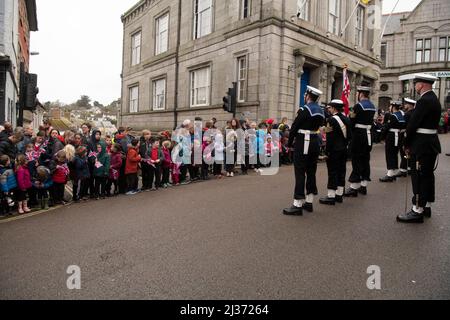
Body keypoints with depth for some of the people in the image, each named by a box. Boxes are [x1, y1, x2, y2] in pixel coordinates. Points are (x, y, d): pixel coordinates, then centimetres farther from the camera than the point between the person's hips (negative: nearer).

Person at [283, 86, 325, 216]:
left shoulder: (304, 110, -14)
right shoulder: (321, 111, 11)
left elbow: (294, 127, -14)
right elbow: (319, 126, 15)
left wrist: (290, 143, -3)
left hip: (303, 144, -8)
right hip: (315, 142, 8)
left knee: (300, 173, -7)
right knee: (311, 172, 12)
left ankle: (297, 205, -6)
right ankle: (309, 202, 20)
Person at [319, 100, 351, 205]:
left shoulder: (332, 119, -15)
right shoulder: (347, 119, 10)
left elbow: (330, 138, -18)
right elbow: (349, 135, 13)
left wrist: (327, 151, -14)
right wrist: (344, 145, 20)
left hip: (334, 150, -8)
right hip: (344, 150, 8)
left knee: (333, 172, -4)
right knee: (341, 171, 12)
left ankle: (331, 197, 0)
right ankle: (339, 195, 21)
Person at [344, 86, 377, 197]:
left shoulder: (359, 106, -14)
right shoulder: (372, 106, 12)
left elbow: (352, 121, -15)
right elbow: (371, 121, 14)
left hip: (359, 135, -8)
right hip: (369, 135, 8)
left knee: (357, 160, -5)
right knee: (365, 159, 12)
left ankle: (354, 188, -2)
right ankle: (363, 186, 19)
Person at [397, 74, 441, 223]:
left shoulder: (424, 100, -18)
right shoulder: (434, 99, 14)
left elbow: (413, 124, -19)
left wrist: (407, 144, -7)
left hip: (422, 145, -10)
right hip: (431, 143, 10)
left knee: (419, 177, -5)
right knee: (428, 175, 15)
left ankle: (417, 211, 0)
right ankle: (426, 206, 26)